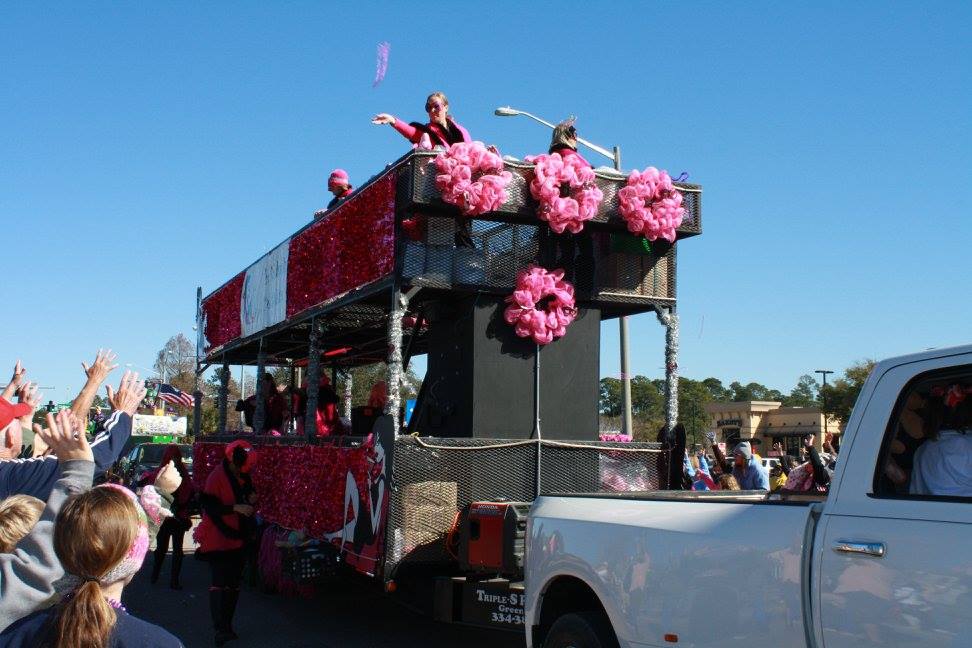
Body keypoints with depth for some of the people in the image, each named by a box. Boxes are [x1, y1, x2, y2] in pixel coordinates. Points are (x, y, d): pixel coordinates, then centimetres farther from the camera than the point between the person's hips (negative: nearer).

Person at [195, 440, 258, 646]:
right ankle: (220, 629, -15)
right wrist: (235, 507, -27)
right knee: (219, 584, -13)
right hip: (219, 539, -8)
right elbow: (209, 505, -19)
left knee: (233, 584, 12)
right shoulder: (216, 477, -15)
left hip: (238, 539, 8)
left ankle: (227, 625, 21)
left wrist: (250, 500, 2)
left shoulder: (243, 476, 10)